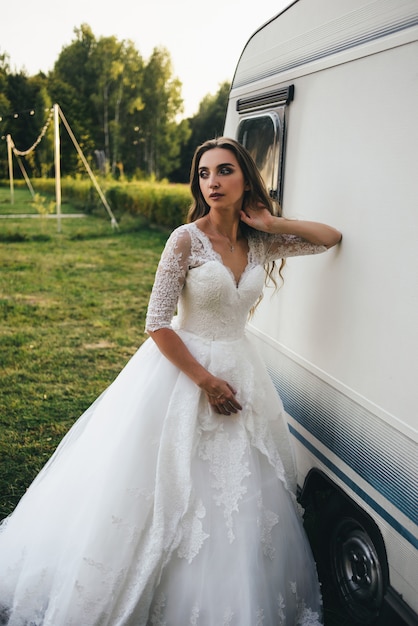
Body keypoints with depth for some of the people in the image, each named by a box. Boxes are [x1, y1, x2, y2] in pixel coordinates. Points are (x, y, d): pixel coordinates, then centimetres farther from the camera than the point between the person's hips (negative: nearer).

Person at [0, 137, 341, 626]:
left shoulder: (259, 243, 1)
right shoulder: (186, 240, -13)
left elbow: (332, 238, 10)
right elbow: (158, 325, -15)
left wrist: (273, 224, -4)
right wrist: (207, 381, -16)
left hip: (240, 372, 5)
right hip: (184, 368, -5)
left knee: (234, 501, 13)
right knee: (169, 493, 4)